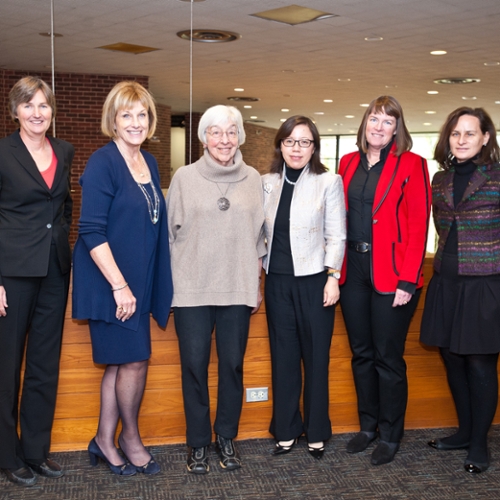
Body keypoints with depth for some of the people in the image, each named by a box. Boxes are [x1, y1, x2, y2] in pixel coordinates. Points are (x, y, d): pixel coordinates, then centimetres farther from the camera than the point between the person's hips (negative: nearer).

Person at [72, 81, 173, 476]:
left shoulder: (149, 163, 9)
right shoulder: (102, 163, -13)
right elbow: (91, 232, -18)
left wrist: (139, 284, 10)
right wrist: (119, 285, -21)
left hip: (139, 281, 7)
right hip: (110, 282, -7)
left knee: (120, 362, 12)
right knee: (135, 359, 0)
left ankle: (105, 441, 26)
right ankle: (130, 438, 21)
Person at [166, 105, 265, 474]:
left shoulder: (253, 179, 6)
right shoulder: (185, 177, 0)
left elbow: (258, 236, 11)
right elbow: (170, 233, 4)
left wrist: (257, 284, 11)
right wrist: (168, 284, 2)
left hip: (237, 288, 2)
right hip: (192, 289, -1)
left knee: (232, 364, 7)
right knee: (195, 365, 3)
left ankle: (226, 437, 24)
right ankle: (198, 442, 19)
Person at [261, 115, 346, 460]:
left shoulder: (329, 182, -3)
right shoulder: (268, 183, 7)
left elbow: (336, 235, -4)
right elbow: (262, 231, 11)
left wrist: (333, 277, -10)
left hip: (314, 281, -3)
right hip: (278, 280, 3)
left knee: (316, 357, 6)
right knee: (283, 357, 10)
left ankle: (317, 432, 20)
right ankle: (286, 430, 22)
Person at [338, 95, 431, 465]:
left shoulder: (411, 165, -5)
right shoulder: (349, 163, 10)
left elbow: (418, 226, -10)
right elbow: (340, 216, 11)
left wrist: (407, 281, -16)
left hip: (390, 276, -5)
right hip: (353, 271, 5)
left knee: (388, 358, 4)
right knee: (361, 353, 14)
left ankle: (390, 436, 20)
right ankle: (368, 425, 29)